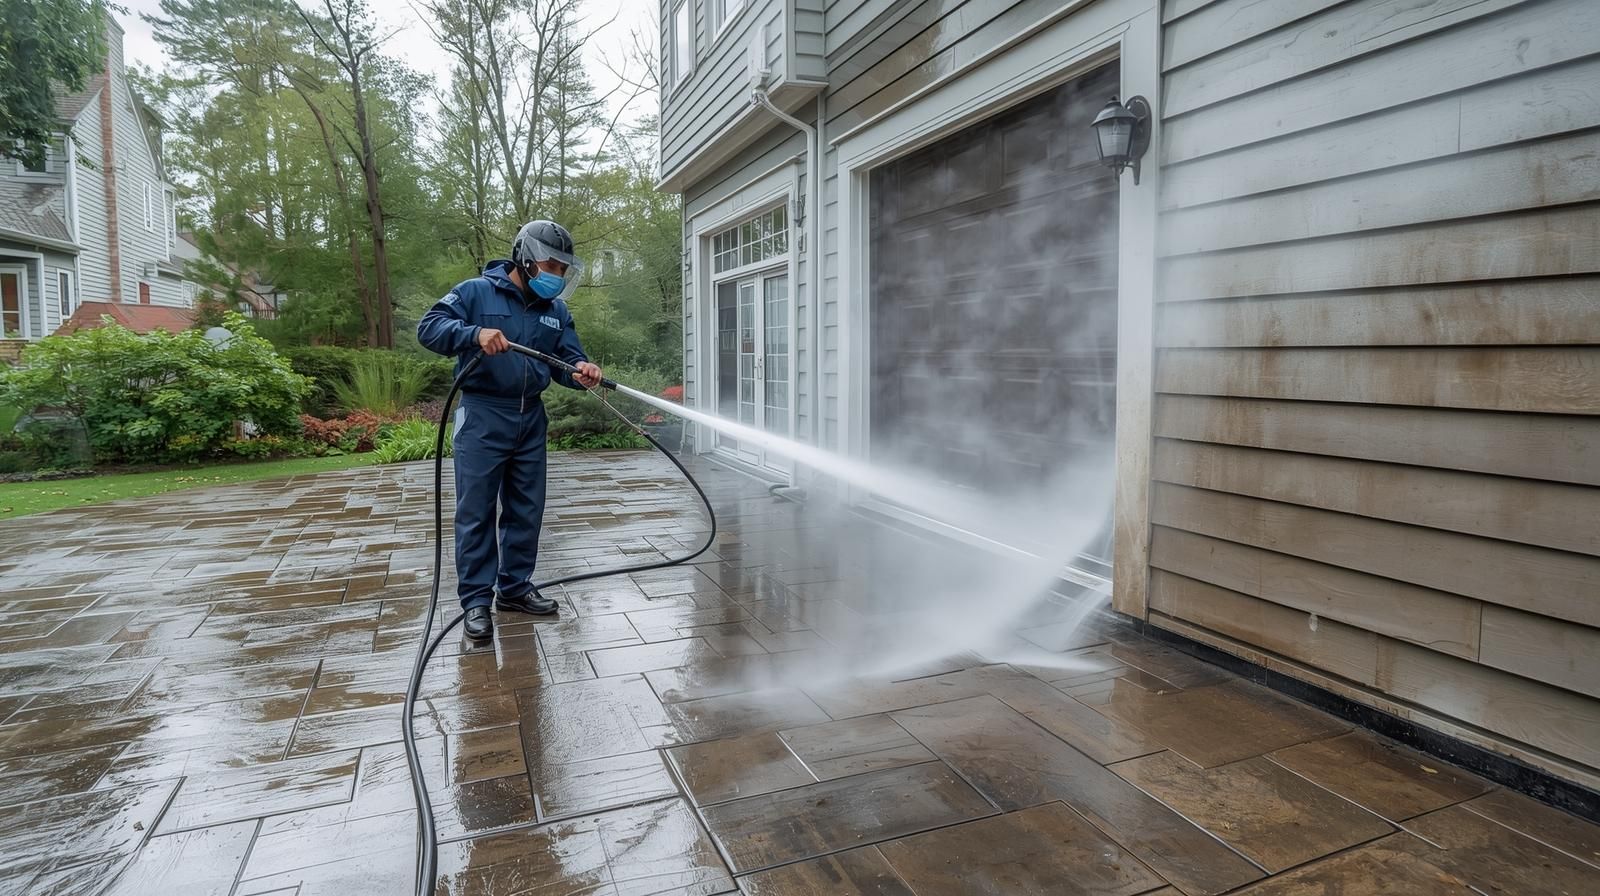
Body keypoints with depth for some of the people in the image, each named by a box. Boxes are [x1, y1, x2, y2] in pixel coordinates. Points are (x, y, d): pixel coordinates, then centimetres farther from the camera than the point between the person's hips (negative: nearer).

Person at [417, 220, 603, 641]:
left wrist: (581, 370, -19)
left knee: (526, 509, 11)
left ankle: (515, 587, 25)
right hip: (483, 416, -5)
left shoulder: (556, 310, 10)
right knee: (476, 511, -1)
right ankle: (476, 599, 7)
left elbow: (567, 359, 6)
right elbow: (429, 327, -9)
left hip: (530, 418, 5)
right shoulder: (475, 292, -3)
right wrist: (475, 333, -27)